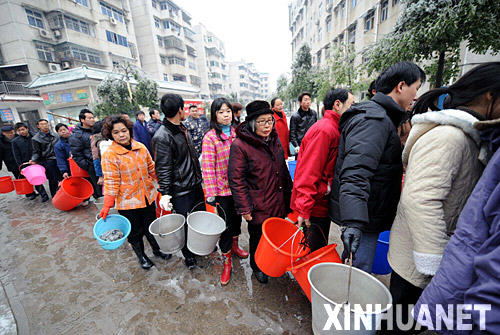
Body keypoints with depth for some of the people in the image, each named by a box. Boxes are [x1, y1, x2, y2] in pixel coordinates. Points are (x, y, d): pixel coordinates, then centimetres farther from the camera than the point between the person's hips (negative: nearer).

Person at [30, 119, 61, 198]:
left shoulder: (55, 135, 9)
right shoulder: (36, 139, -2)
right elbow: (36, 152, 0)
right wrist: (33, 160, -16)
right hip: (48, 161, -3)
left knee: (62, 178, 10)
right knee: (53, 180, 0)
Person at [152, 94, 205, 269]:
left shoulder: (182, 128, 7)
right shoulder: (161, 137, -20)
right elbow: (163, 169, -18)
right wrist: (165, 193, -21)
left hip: (196, 184, 8)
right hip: (181, 191, -8)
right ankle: (188, 254, 34)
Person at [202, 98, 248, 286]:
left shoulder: (237, 133, 4)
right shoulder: (210, 137, -11)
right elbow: (208, 168, -14)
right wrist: (211, 194, -16)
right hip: (223, 188, -5)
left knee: (237, 217, 21)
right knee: (226, 224, 6)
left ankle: (234, 246, 47)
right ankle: (226, 261, 27)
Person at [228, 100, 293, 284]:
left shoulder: (275, 139, 4)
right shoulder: (240, 145, -17)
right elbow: (236, 179, -17)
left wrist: (288, 193, 16)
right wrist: (244, 208, -17)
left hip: (278, 204, 6)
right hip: (258, 207, -6)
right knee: (258, 238, 16)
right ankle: (257, 266, 45)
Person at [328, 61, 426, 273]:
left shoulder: (378, 116, 18)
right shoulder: (374, 119, -18)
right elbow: (355, 173, -32)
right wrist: (353, 222, -38)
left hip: (368, 215, 10)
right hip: (361, 216, -10)